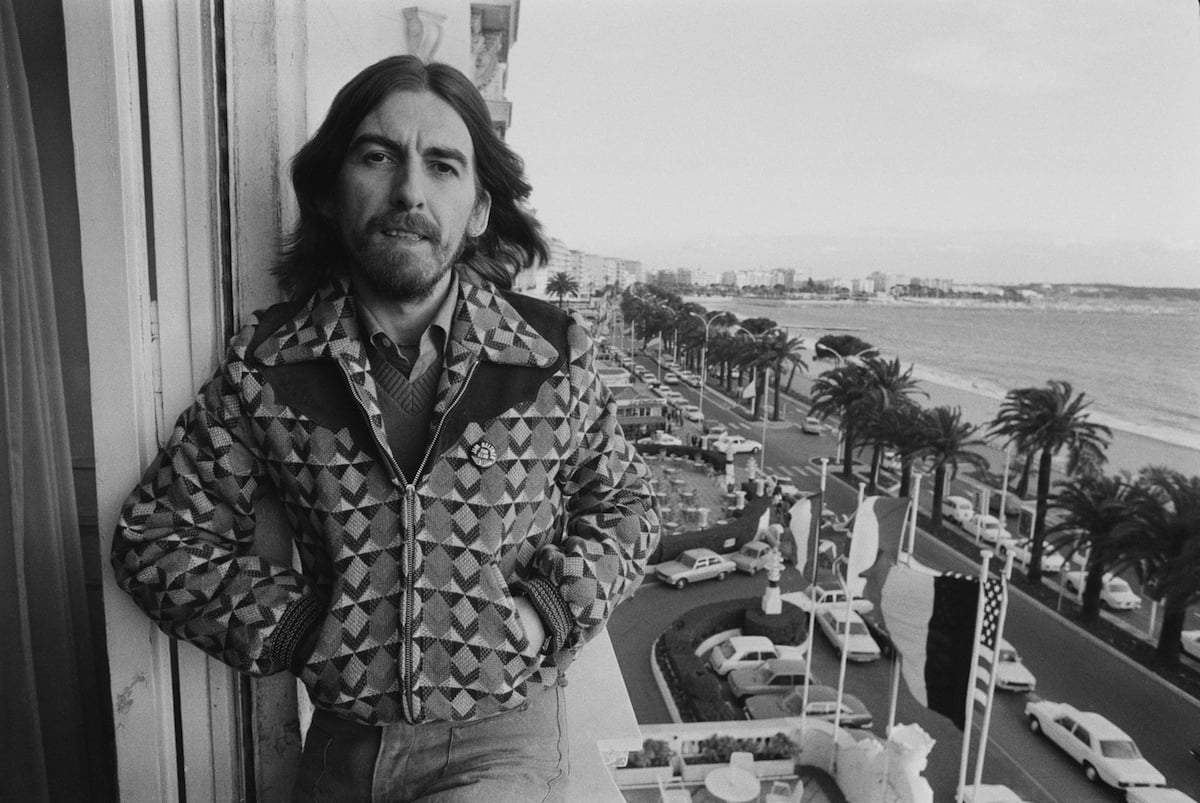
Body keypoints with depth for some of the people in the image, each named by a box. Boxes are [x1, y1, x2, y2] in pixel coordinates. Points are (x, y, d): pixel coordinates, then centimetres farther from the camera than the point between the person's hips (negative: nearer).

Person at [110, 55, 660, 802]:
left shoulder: (555, 352, -11)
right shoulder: (267, 362, -8)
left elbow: (626, 506, 3)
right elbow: (156, 536, 0)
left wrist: (546, 611, -13)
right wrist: (293, 624, -10)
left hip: (503, 734, -1)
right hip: (342, 739, 2)